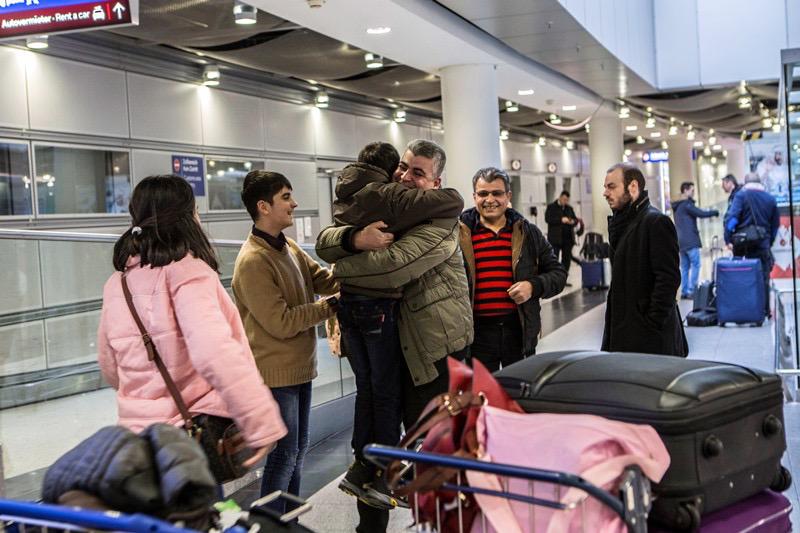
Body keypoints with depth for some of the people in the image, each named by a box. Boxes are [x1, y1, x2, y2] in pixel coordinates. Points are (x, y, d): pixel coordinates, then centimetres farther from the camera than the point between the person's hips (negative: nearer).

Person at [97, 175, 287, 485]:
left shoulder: (118, 282, 7)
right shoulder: (187, 271, -15)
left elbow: (109, 367, 18)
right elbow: (215, 352, -30)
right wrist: (262, 423, -29)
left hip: (138, 427, 7)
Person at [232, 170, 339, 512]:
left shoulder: (288, 247, 8)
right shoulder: (252, 261, -21)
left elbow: (324, 279, 3)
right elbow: (282, 323, -23)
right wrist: (332, 305, -16)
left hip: (300, 365, 9)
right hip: (276, 372, -9)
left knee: (297, 449, 18)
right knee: (284, 454, -1)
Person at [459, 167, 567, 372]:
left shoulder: (528, 233, 9)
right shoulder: (459, 234, 1)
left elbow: (558, 272, 12)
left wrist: (534, 286, -7)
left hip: (520, 331, 2)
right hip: (478, 332, -2)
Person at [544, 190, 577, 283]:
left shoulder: (569, 208, 17)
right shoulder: (551, 207, 1)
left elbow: (575, 219, 22)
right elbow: (547, 219, -12)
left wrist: (573, 221, -3)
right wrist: (561, 220, -21)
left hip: (568, 238, 6)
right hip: (555, 239, -5)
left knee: (567, 258, 5)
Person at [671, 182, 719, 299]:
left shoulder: (677, 207, 17)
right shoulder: (687, 205, -12)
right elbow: (701, 214, -17)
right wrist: (714, 212, -2)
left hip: (681, 241, 9)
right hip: (690, 241, -9)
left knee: (685, 267, 9)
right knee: (695, 265, -6)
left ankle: (684, 292, 8)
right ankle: (691, 291, -11)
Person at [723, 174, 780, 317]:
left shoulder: (741, 195, -2)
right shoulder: (771, 199, 8)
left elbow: (732, 217, -14)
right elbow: (775, 225, 12)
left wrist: (728, 239, -13)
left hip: (743, 245, -2)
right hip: (763, 245, 2)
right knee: (763, 277, 7)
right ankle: (764, 310, 9)